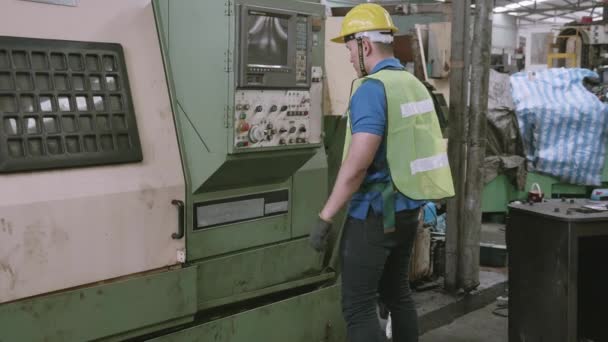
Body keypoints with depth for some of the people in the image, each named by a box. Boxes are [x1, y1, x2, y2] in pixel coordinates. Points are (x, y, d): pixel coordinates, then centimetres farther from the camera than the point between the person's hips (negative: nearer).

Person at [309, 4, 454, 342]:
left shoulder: (372, 88, -18)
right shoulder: (416, 85, 9)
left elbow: (357, 165, -24)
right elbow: (422, 149, 17)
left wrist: (324, 218, -18)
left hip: (375, 213, -9)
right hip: (409, 208, 9)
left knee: (358, 305, -2)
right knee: (397, 291, 21)